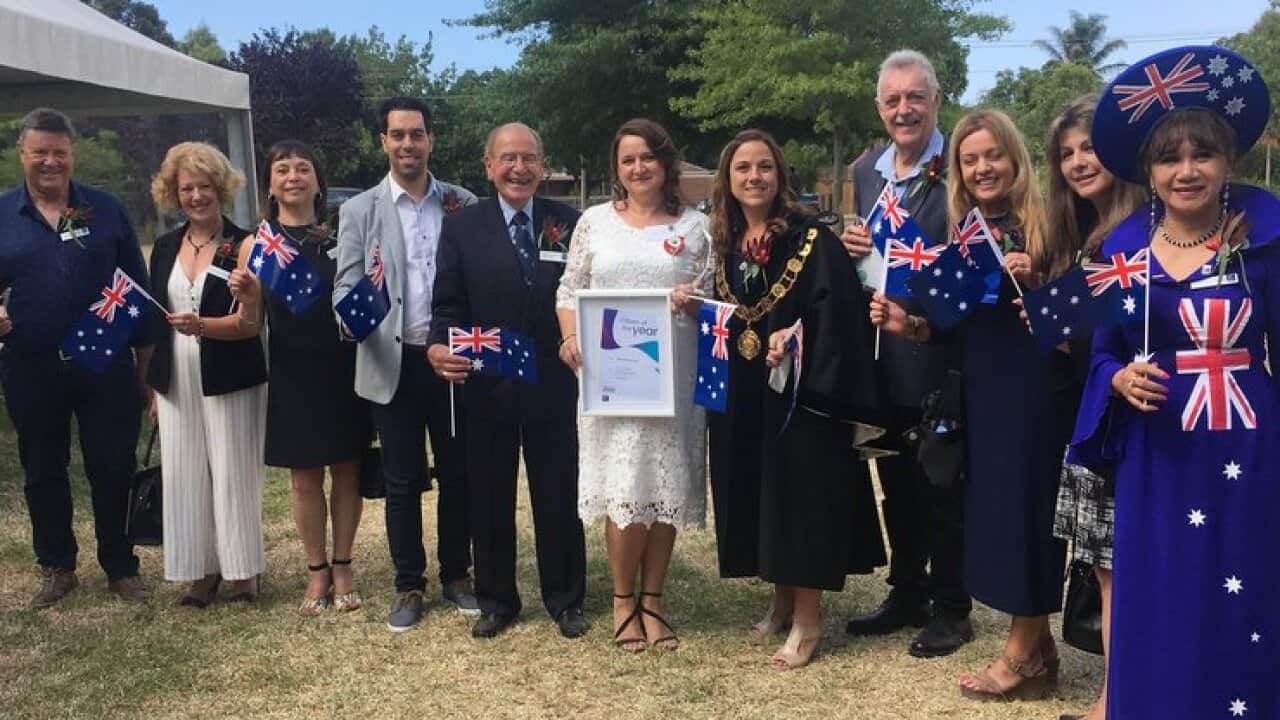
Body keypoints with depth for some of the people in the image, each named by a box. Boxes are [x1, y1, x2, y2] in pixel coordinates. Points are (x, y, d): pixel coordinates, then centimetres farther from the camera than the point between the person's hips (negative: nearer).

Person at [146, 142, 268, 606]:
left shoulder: (242, 246, -6)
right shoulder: (165, 247, 10)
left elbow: (249, 322, -11)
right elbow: (156, 321, 14)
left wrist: (200, 325, -29)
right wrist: (155, 387, 13)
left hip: (231, 381, -4)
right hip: (177, 382, 5)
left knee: (233, 473, 2)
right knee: (185, 475, 6)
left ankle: (241, 570, 14)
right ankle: (200, 571, 16)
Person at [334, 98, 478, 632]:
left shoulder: (463, 204, 5)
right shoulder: (359, 210, 3)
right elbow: (345, 287, -1)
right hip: (393, 364, -1)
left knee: (457, 474, 11)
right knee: (402, 481, 8)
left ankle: (456, 577, 27)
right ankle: (409, 587, 21)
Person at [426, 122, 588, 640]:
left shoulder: (570, 223, 0)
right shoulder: (462, 227, -1)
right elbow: (447, 305, -3)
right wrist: (437, 348, -22)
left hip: (552, 385, 0)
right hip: (486, 387, 0)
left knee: (558, 498, 11)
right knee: (489, 500, 12)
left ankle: (565, 600, 28)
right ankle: (496, 601, 30)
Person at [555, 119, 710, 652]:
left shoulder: (695, 226, 8)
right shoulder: (595, 221, 8)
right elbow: (569, 290, 9)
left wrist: (696, 301, -13)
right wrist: (571, 338, -8)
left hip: (674, 375, 1)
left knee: (666, 486, 4)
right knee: (624, 487, -4)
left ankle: (652, 598, 19)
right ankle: (624, 599, 13)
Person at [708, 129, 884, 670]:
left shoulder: (811, 237, -8)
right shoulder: (725, 242, 11)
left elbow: (836, 312, -16)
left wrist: (793, 344, -27)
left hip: (798, 389, -6)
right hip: (740, 395, 7)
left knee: (799, 494, -3)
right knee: (757, 494, 12)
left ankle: (808, 619, 8)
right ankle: (782, 601, 28)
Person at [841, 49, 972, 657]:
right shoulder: (866, 170, 9)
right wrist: (851, 244, -3)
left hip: (939, 356, -6)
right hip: (882, 356, 7)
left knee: (942, 488, 7)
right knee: (896, 485, 17)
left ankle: (950, 609, 23)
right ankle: (907, 594, 33)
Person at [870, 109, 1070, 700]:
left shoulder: (1044, 225, -6)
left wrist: (1036, 282, -25)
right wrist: (906, 324, -4)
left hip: (1036, 391, -6)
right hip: (981, 393, 6)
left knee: (1025, 508, 0)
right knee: (995, 510, 11)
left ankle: (1023, 654, 15)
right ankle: (1036, 644, 26)